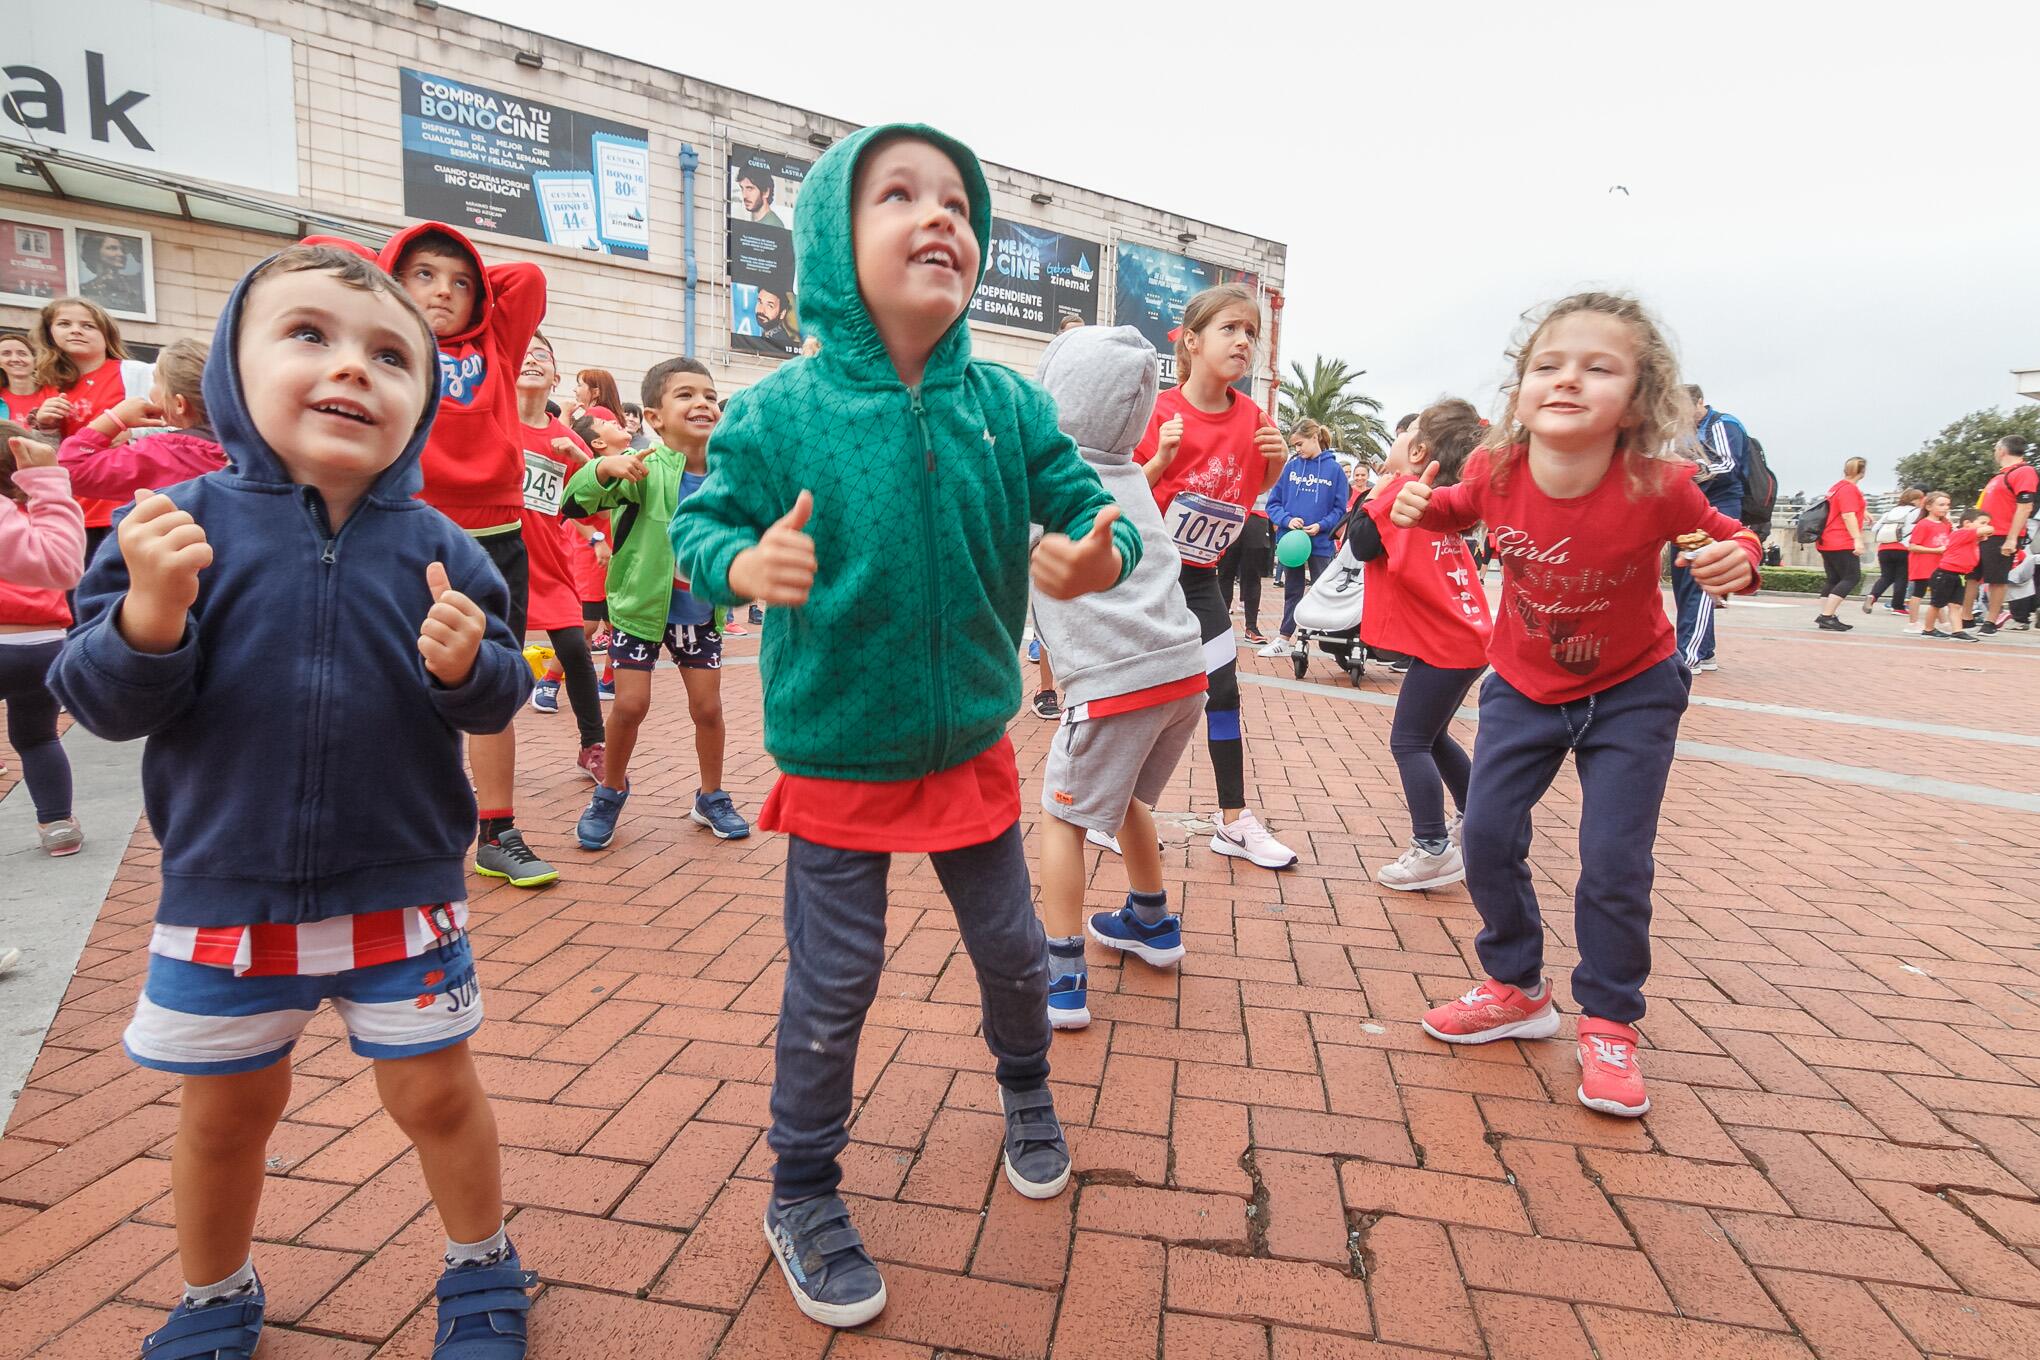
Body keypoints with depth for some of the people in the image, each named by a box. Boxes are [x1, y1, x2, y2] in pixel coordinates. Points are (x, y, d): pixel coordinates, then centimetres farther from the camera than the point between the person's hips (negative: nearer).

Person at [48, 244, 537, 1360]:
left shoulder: (434, 546, -7)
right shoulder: (184, 523, -8)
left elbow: (497, 695, -5)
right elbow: (102, 701, -8)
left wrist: (466, 663, -26)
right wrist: (150, 614, -27)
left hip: (401, 889, 0)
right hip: (221, 890, 1)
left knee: (434, 1092, 12)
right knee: (224, 1111, 19)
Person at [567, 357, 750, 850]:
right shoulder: (646, 468, -15)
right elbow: (579, 498, -24)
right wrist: (606, 466, -42)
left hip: (700, 611, 3)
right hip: (640, 605, -3)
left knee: (707, 705, 4)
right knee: (630, 704, -1)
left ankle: (711, 797, 24)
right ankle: (610, 793, 25)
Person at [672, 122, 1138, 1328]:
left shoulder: (1008, 405, -6)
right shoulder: (781, 413, -13)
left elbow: (1090, 509, -3)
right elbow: (701, 521, -6)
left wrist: (1100, 558, -26)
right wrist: (743, 564, -28)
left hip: (973, 748, 3)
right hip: (837, 760, -3)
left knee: (1013, 949, 20)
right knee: (833, 985, 9)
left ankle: (1026, 1086, 54)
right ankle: (803, 1196, 35)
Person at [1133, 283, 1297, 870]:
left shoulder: (1250, 417, -1)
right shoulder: (1161, 412, -15)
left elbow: (1256, 487, 14)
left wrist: (1277, 460, -6)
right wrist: (1162, 457, -29)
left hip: (1200, 577, 5)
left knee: (1223, 691, 5)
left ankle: (1234, 822, 16)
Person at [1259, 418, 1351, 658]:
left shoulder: (1334, 469, -4)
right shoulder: (1290, 467, 2)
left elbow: (1340, 508, -2)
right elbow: (1273, 502, 3)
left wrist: (1322, 526, -17)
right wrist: (1287, 520, -14)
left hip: (1321, 542, -3)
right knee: (1292, 591, 13)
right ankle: (1284, 640, 19)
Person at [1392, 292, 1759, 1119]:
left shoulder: (1657, 487, -26)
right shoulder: (1497, 471, -20)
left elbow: (1725, 536, -6)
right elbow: (1464, 511, 4)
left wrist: (1737, 560, -29)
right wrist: (1422, 506, -17)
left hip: (1632, 692, -2)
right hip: (1523, 685, 3)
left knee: (1615, 862, -4)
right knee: (1487, 835, 1)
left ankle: (1608, 1026, 20)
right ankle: (1517, 990, 24)